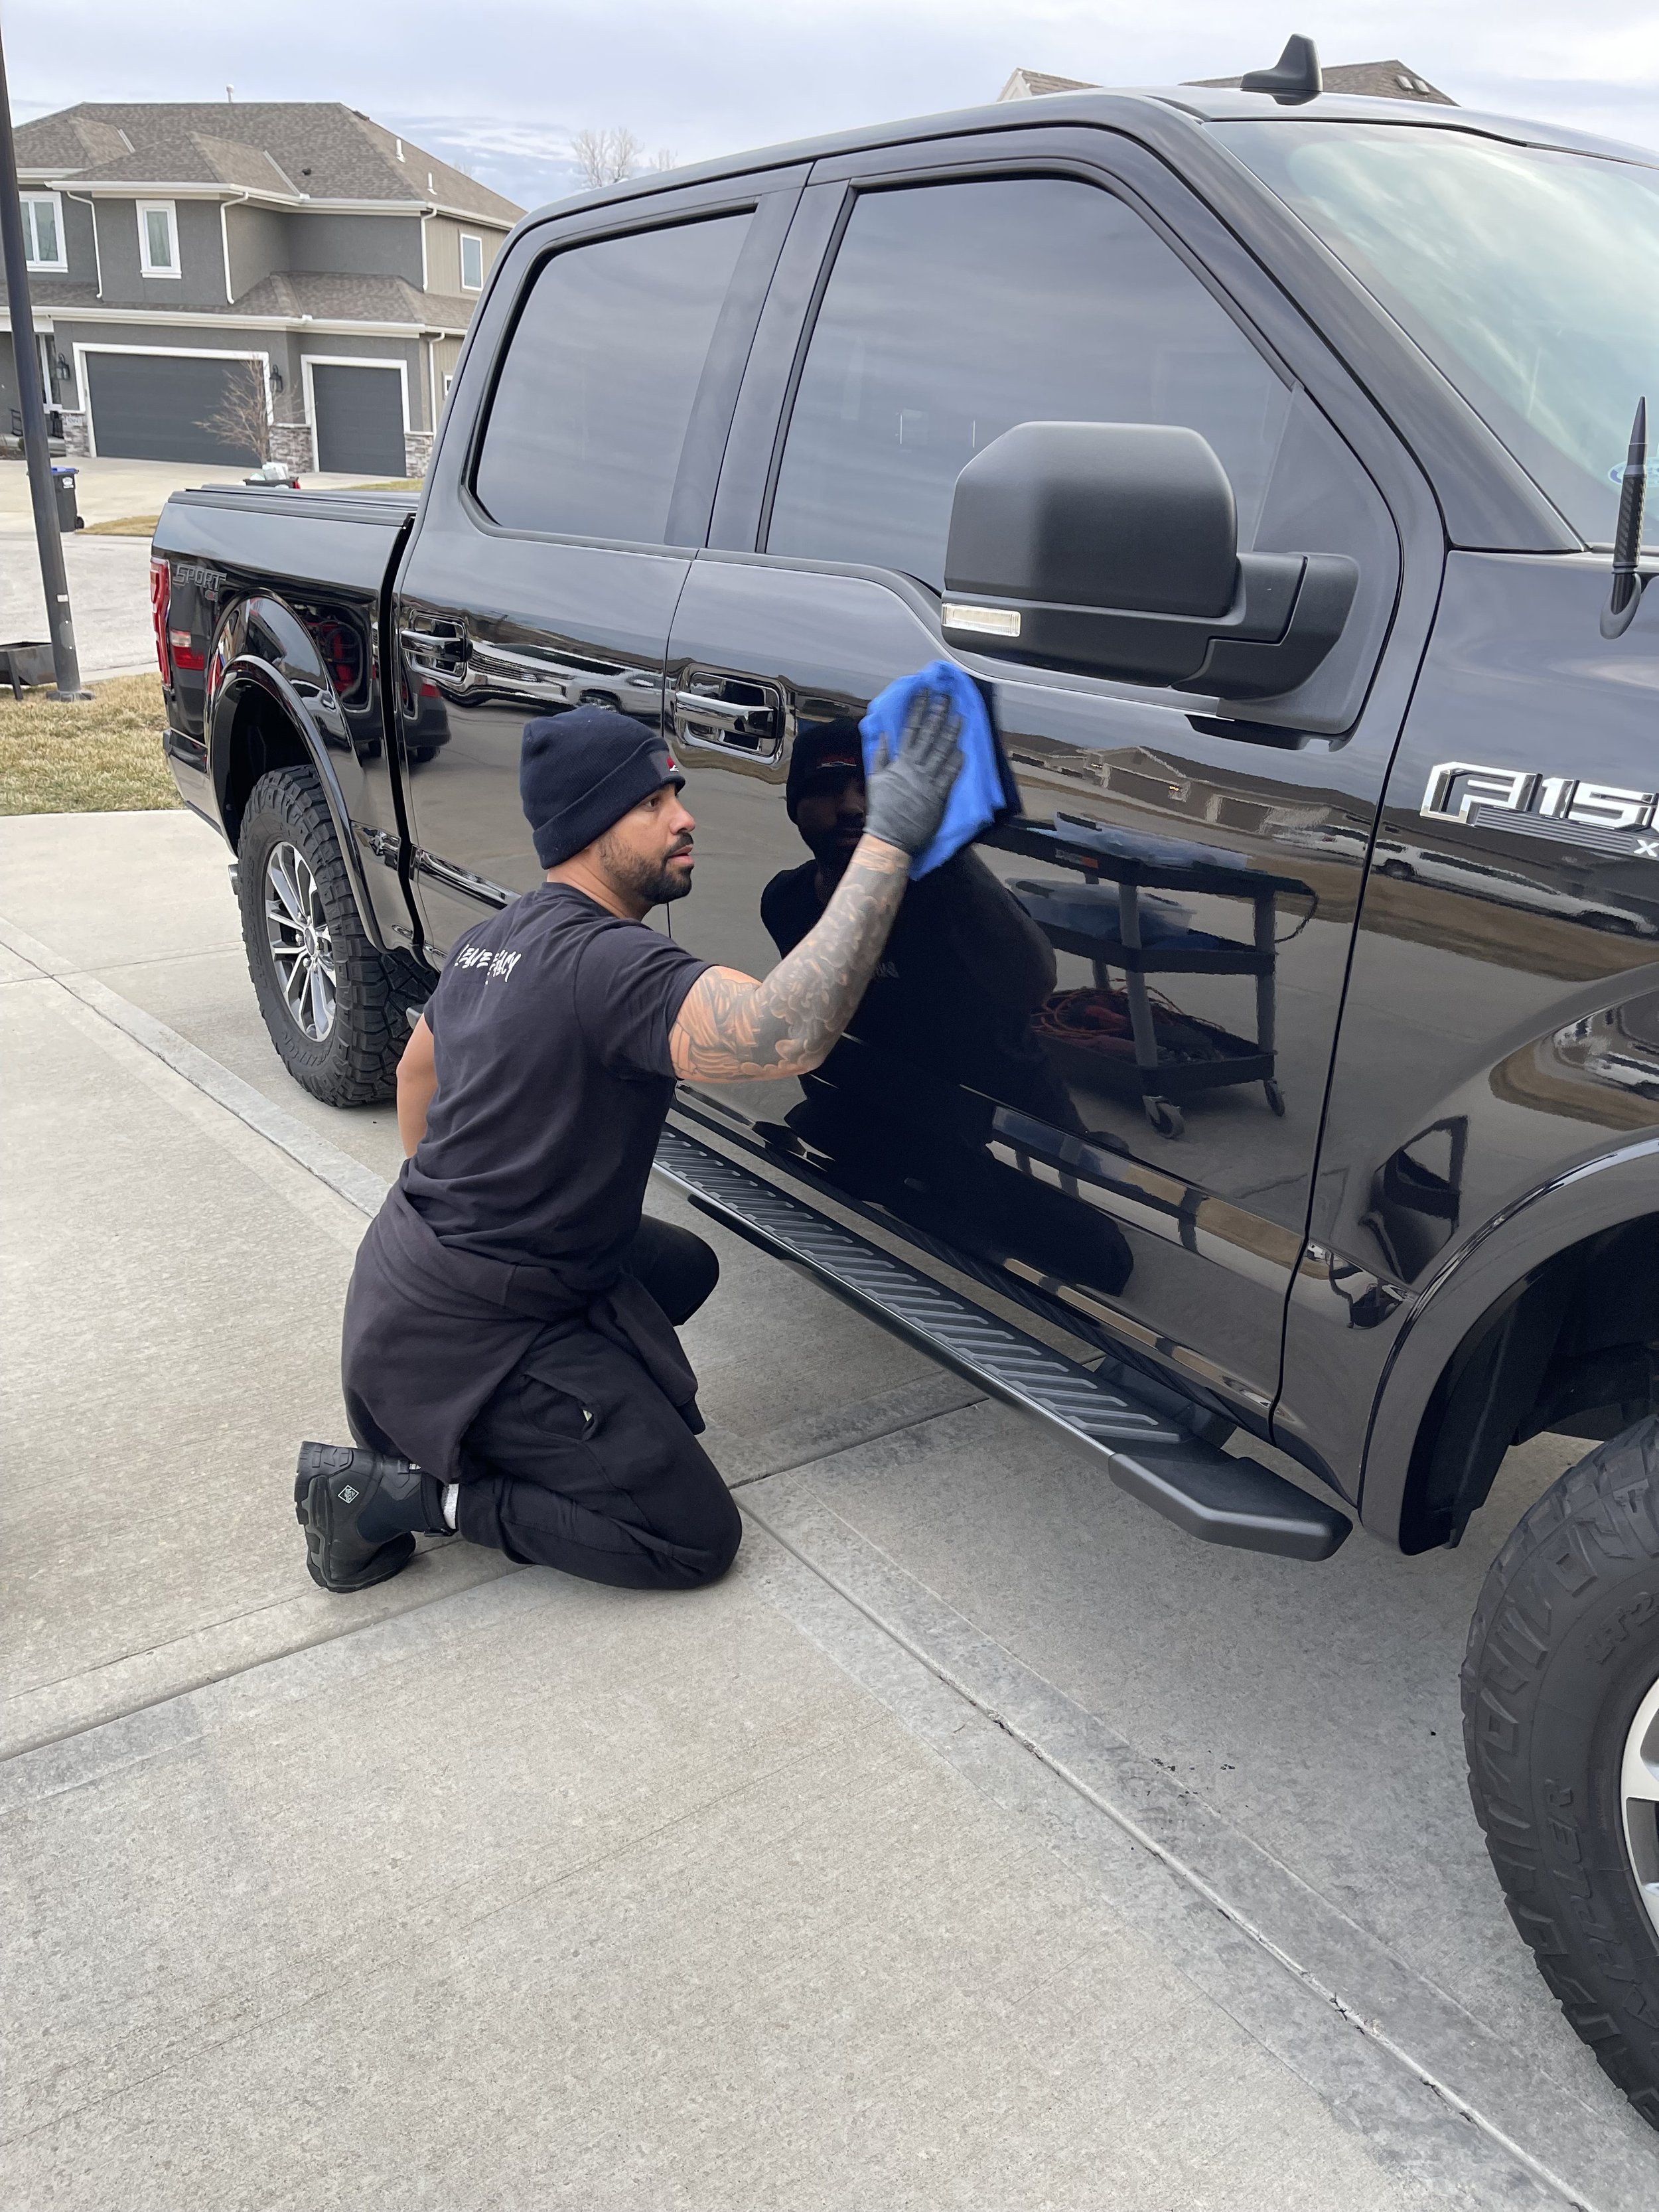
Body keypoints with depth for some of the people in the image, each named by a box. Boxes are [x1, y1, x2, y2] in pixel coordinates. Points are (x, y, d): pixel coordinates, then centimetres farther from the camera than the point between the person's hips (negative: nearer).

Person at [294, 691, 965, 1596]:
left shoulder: (493, 937, 7)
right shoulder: (605, 960, -25)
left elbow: (416, 1072, 23)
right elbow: (791, 1032, -41)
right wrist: (889, 837, -37)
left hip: (412, 1257, 9)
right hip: (462, 1333, -9)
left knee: (685, 1265, 25)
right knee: (696, 1536, -4)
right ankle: (398, 1490, -3)